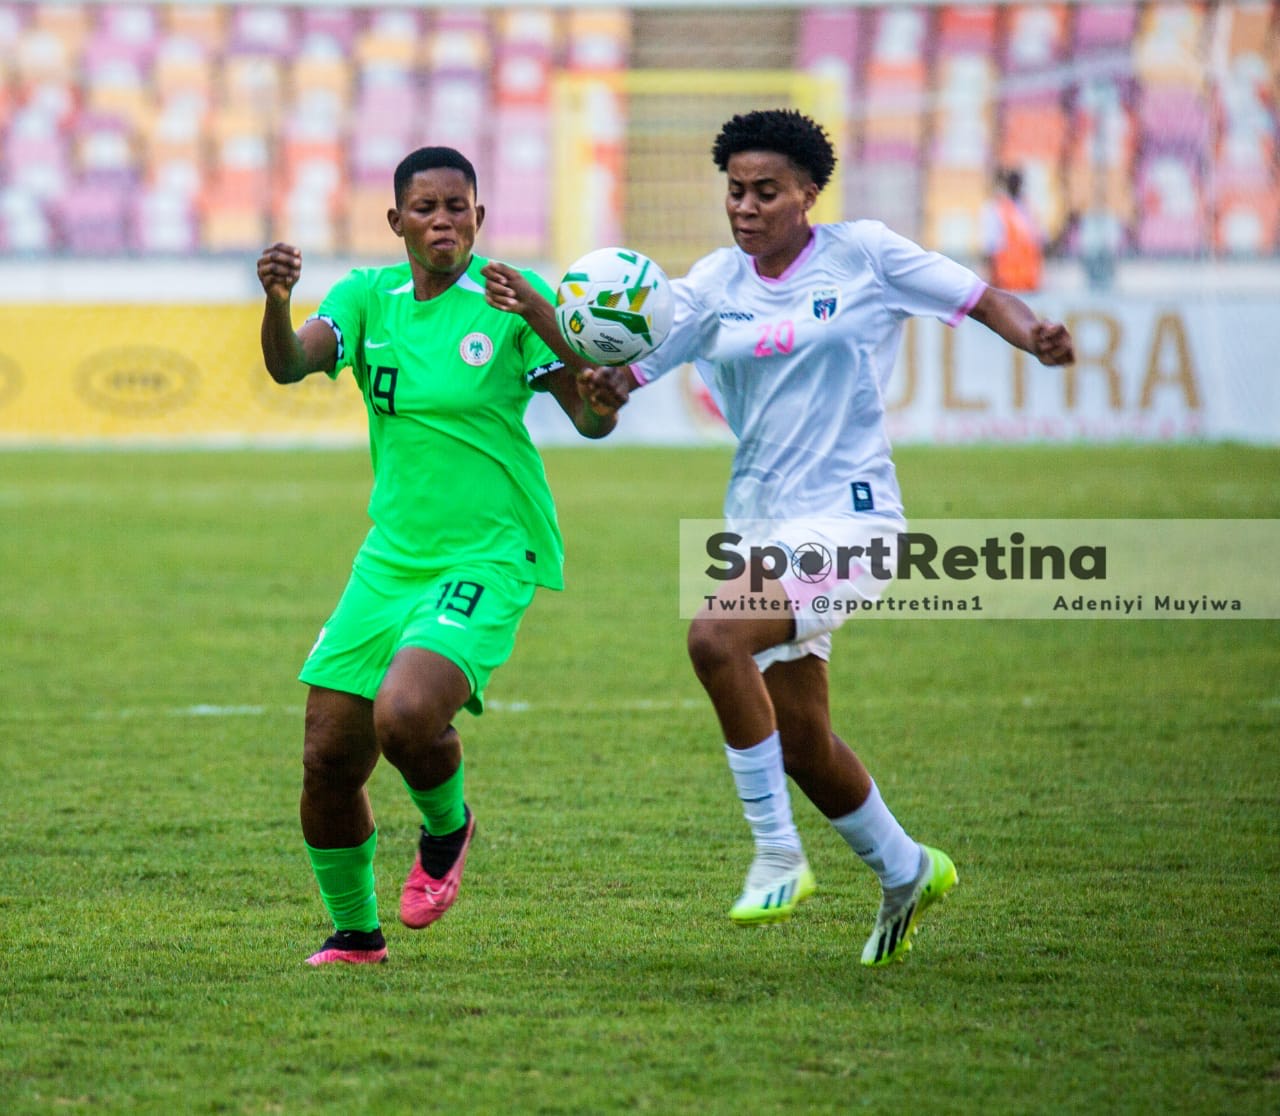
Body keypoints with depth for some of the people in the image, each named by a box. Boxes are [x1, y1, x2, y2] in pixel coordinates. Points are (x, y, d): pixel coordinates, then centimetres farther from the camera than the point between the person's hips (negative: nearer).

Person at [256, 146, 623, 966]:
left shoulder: (514, 295, -6)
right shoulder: (369, 296, 5)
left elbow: (594, 420, -11)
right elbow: (289, 365, -13)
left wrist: (548, 328, -28)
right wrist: (276, 301, -35)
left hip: (490, 558, -5)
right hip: (391, 558, 5)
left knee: (405, 714, -28)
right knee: (328, 759, 2)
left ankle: (448, 827, 6)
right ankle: (355, 934, 25)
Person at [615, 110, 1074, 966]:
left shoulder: (865, 256, -5)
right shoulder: (714, 286, 4)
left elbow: (985, 299, -2)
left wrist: (1035, 336, -24)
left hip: (848, 518, -6)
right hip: (761, 525, 6)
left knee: (716, 635, -30)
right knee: (801, 742, 13)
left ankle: (778, 855, -18)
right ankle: (905, 871, 40)